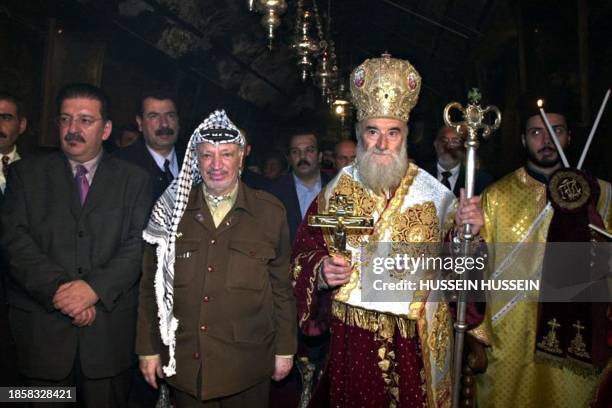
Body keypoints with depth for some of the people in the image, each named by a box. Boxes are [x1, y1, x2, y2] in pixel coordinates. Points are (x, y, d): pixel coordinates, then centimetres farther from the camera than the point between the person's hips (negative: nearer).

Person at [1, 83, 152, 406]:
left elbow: (138, 246, -4)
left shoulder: (134, 180, 5)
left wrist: (95, 288, -17)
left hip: (110, 331, 0)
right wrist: (58, 288, -16)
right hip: (42, 331, 1)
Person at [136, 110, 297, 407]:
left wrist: (285, 349, 3)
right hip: (184, 363, 1)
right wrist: (148, 348, 4)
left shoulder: (270, 212, -4)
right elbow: (151, 285, 4)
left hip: (247, 365, -1)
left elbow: (282, 286, 1)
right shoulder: (171, 209, -1)